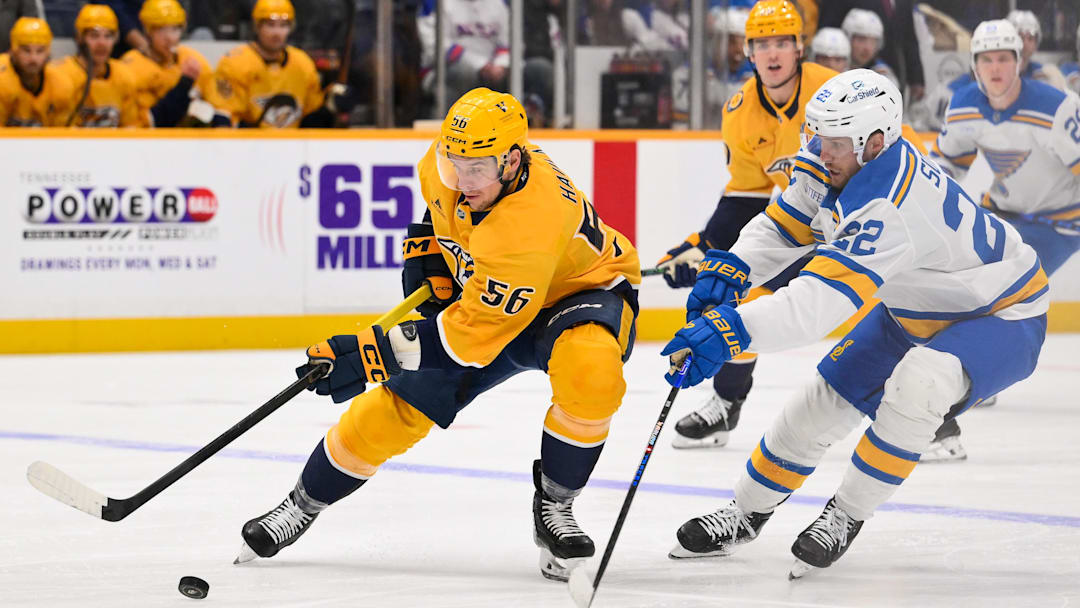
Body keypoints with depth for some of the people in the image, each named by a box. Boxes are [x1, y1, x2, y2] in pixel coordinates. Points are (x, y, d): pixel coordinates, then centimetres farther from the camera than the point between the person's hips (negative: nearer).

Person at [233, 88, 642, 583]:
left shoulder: (532, 222, -42)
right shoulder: (448, 162, -20)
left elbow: (474, 333, -38)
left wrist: (370, 354, -37)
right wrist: (427, 252, -3)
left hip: (582, 288, -6)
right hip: (484, 292, 6)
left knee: (589, 369, -39)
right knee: (398, 406, -2)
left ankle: (554, 506, -17)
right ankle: (304, 504, 20)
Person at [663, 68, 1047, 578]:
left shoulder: (888, 208, -41)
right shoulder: (831, 165, -14)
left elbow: (820, 301, -50)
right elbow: (783, 226, -1)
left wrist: (731, 329, -59)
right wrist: (732, 268, -22)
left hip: (1003, 316, -9)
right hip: (914, 308, 9)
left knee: (916, 384, -35)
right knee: (824, 400, 7)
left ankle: (847, 515, -15)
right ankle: (747, 512, 27)